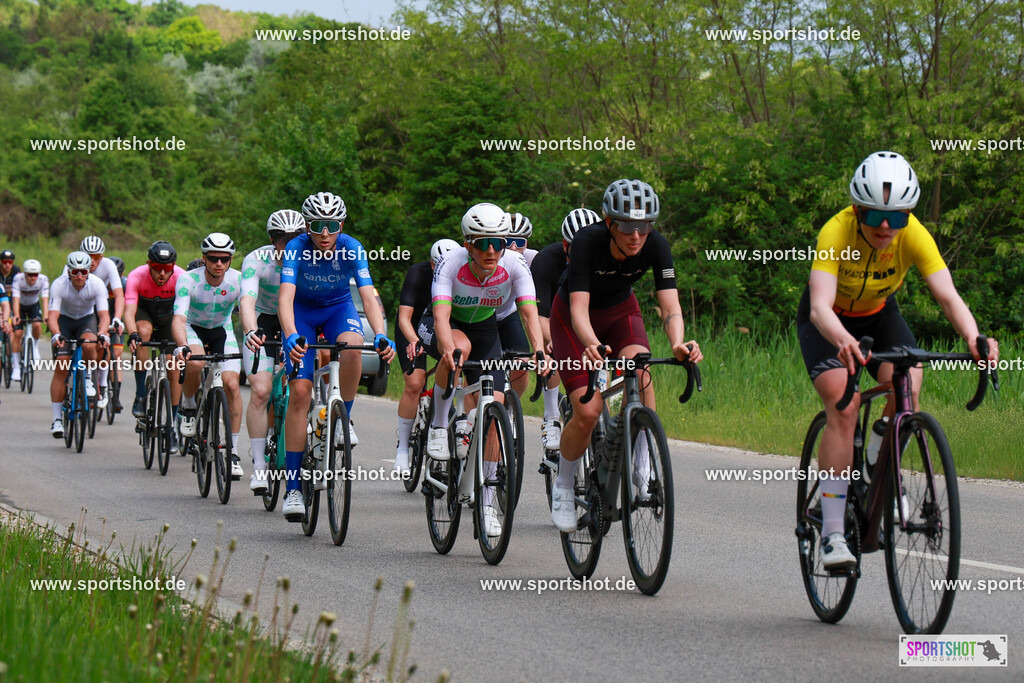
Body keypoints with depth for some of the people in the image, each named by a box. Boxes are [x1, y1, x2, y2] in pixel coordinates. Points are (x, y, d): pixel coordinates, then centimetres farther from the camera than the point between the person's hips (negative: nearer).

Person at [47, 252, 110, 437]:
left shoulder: (97, 284, -25)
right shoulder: (59, 285, -27)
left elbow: (104, 314, -30)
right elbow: (53, 315, -33)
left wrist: (102, 335, -49)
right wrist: (56, 334, -53)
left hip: (87, 319, 1)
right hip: (64, 320, -1)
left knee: (89, 346, -34)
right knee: (61, 367, -13)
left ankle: (87, 379, -2)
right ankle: (57, 419, -8)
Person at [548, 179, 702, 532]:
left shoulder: (656, 245, -25)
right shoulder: (587, 242, -33)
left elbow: (671, 307, -30)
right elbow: (579, 308, -39)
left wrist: (678, 344, -52)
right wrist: (591, 345, -60)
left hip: (620, 311, 2)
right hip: (573, 319, -2)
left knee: (639, 366, -33)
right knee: (588, 412, -17)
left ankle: (643, 463, -17)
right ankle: (563, 485, 9)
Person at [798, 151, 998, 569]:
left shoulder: (914, 235, -27)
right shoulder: (837, 233, -35)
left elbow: (948, 296, -35)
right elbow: (819, 307, -46)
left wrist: (973, 338, -55)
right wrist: (843, 341, -68)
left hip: (879, 316, 3)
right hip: (829, 321, -3)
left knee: (907, 387, -24)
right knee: (843, 406, -25)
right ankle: (832, 534, -23)